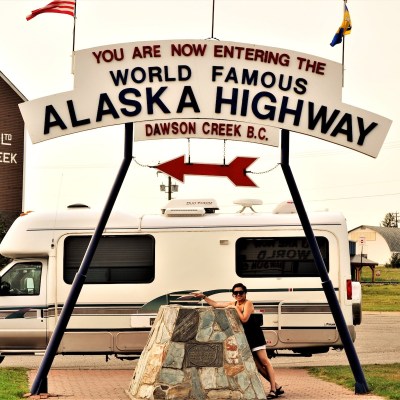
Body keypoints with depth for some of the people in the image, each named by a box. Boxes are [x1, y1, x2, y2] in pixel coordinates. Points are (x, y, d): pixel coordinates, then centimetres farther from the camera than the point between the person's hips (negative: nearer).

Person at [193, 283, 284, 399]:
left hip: (255, 337, -7)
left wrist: (235, 308, -18)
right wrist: (203, 296, 9)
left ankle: (274, 389, -7)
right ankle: (276, 387, 8)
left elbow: (244, 319, -23)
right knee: (257, 365, 4)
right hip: (244, 338, 7)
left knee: (264, 361, -7)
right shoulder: (233, 304, 9)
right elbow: (215, 304, 14)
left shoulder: (248, 304, -11)